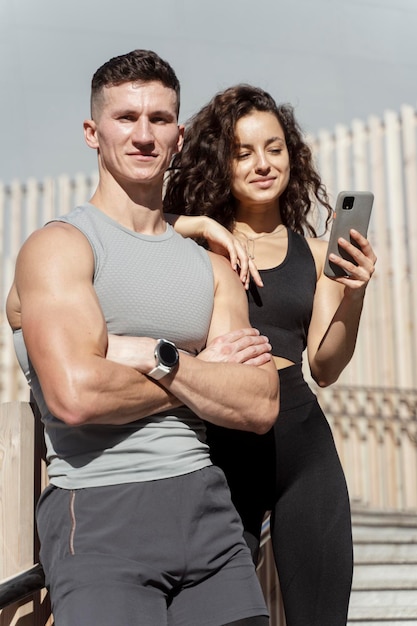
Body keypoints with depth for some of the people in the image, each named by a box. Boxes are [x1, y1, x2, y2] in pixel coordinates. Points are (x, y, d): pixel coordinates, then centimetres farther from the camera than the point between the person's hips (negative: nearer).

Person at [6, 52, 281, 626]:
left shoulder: (212, 268, 14)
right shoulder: (57, 247, -2)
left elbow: (260, 408, 2)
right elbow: (76, 394, -18)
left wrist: (159, 357, -11)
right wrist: (205, 372, -5)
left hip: (205, 506, 5)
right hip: (98, 511, -5)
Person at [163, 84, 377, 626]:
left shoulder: (313, 253, 12)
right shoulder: (195, 241, 2)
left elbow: (324, 367, 4)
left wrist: (354, 292, -11)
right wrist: (197, 228, -18)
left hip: (302, 443, 3)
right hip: (219, 442, -3)